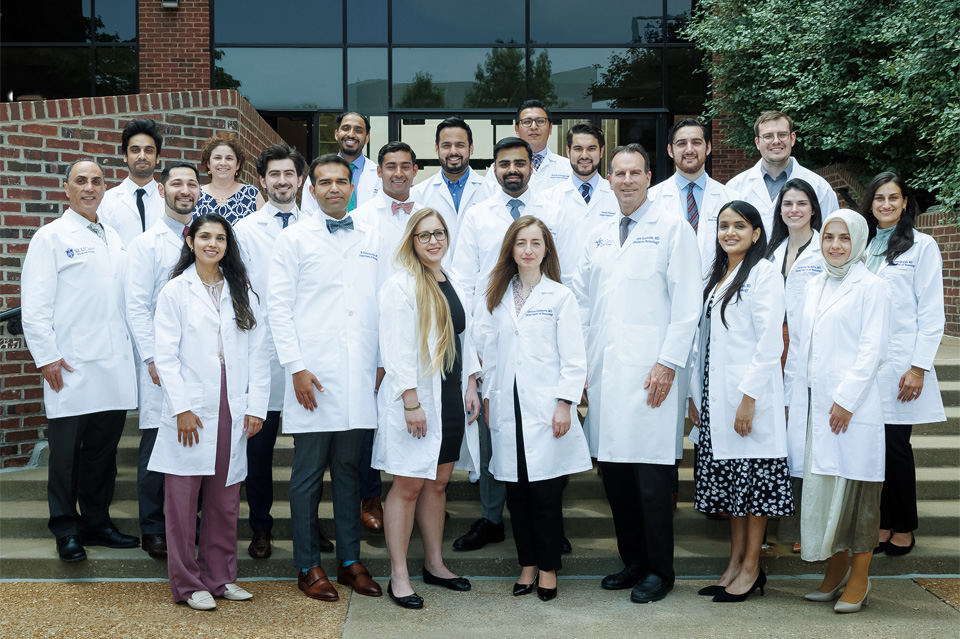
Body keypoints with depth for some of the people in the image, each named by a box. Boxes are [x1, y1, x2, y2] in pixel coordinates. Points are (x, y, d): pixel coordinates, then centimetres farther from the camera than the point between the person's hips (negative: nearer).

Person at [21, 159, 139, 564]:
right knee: (66, 452, 3)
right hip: (71, 368, -5)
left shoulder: (114, 239, 16)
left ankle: (96, 522, 23)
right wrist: (46, 357, -11)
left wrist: (136, 349, 11)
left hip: (114, 365, 5)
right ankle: (66, 530, 14)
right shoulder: (51, 237, -1)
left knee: (104, 448, 11)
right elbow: (35, 303, -5)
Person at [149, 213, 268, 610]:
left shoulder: (242, 293, 12)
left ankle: (220, 576, 20)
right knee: (184, 499, 1)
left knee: (225, 500, 8)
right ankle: (188, 583, 12)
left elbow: (256, 353, 8)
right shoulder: (175, 291, 2)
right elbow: (166, 356, -4)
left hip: (231, 413, 3)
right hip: (191, 413, -3)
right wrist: (181, 408, -11)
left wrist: (256, 406, 0)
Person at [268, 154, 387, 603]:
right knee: (309, 473, 2)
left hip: (360, 378, 3)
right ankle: (308, 567, 12)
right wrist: (296, 368, -9)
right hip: (313, 376, -3)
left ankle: (349, 560, 19)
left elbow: (384, 303, 14)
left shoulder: (371, 239, 13)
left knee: (350, 470, 10)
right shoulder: (293, 239, 3)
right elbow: (278, 307, -2)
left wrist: (385, 362, 7)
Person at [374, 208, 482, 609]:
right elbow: (397, 350, -14)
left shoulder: (452, 284, 14)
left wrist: (471, 388, 12)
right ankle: (398, 577, 4)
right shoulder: (400, 286, -9)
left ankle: (434, 564, 24)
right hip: (415, 401, -7)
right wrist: (411, 403, -18)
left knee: (438, 483, 13)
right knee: (408, 486, -3)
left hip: (451, 398, 7)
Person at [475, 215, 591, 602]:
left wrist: (565, 403, -9)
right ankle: (527, 565, 20)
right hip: (508, 409, 4)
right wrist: (489, 400, 9)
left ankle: (548, 569, 13)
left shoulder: (560, 297, 1)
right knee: (516, 493, 8)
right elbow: (489, 352, 13)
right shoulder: (497, 297, 12)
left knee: (546, 495, 0)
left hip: (546, 410, -3)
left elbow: (573, 357, -2)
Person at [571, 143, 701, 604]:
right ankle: (632, 561, 19)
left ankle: (659, 571, 9)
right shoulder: (597, 237, 18)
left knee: (651, 476, -3)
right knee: (613, 471, 7)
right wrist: (579, 365, 11)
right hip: (604, 372, 5)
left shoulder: (673, 229, 2)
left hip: (651, 373, -5)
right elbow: (581, 302, 19)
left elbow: (687, 303, -4)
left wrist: (668, 363, -12)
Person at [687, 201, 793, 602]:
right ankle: (735, 562, 18)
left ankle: (751, 568, 7)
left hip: (749, 396, -8)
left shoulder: (764, 273, -7)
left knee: (753, 478, -1)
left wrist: (749, 396, -18)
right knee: (729, 478, 10)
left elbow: (770, 342, -14)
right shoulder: (717, 277, 17)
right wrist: (695, 394, 13)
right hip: (716, 397, 8)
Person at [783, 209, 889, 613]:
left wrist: (846, 399, -14)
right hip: (812, 405, 6)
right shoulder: (814, 287, 16)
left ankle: (859, 578, 10)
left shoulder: (870, 287, -3)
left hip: (851, 407, -6)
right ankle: (835, 570, 21)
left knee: (854, 487, -1)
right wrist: (789, 398, 14)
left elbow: (872, 349, -9)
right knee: (820, 488, 8)